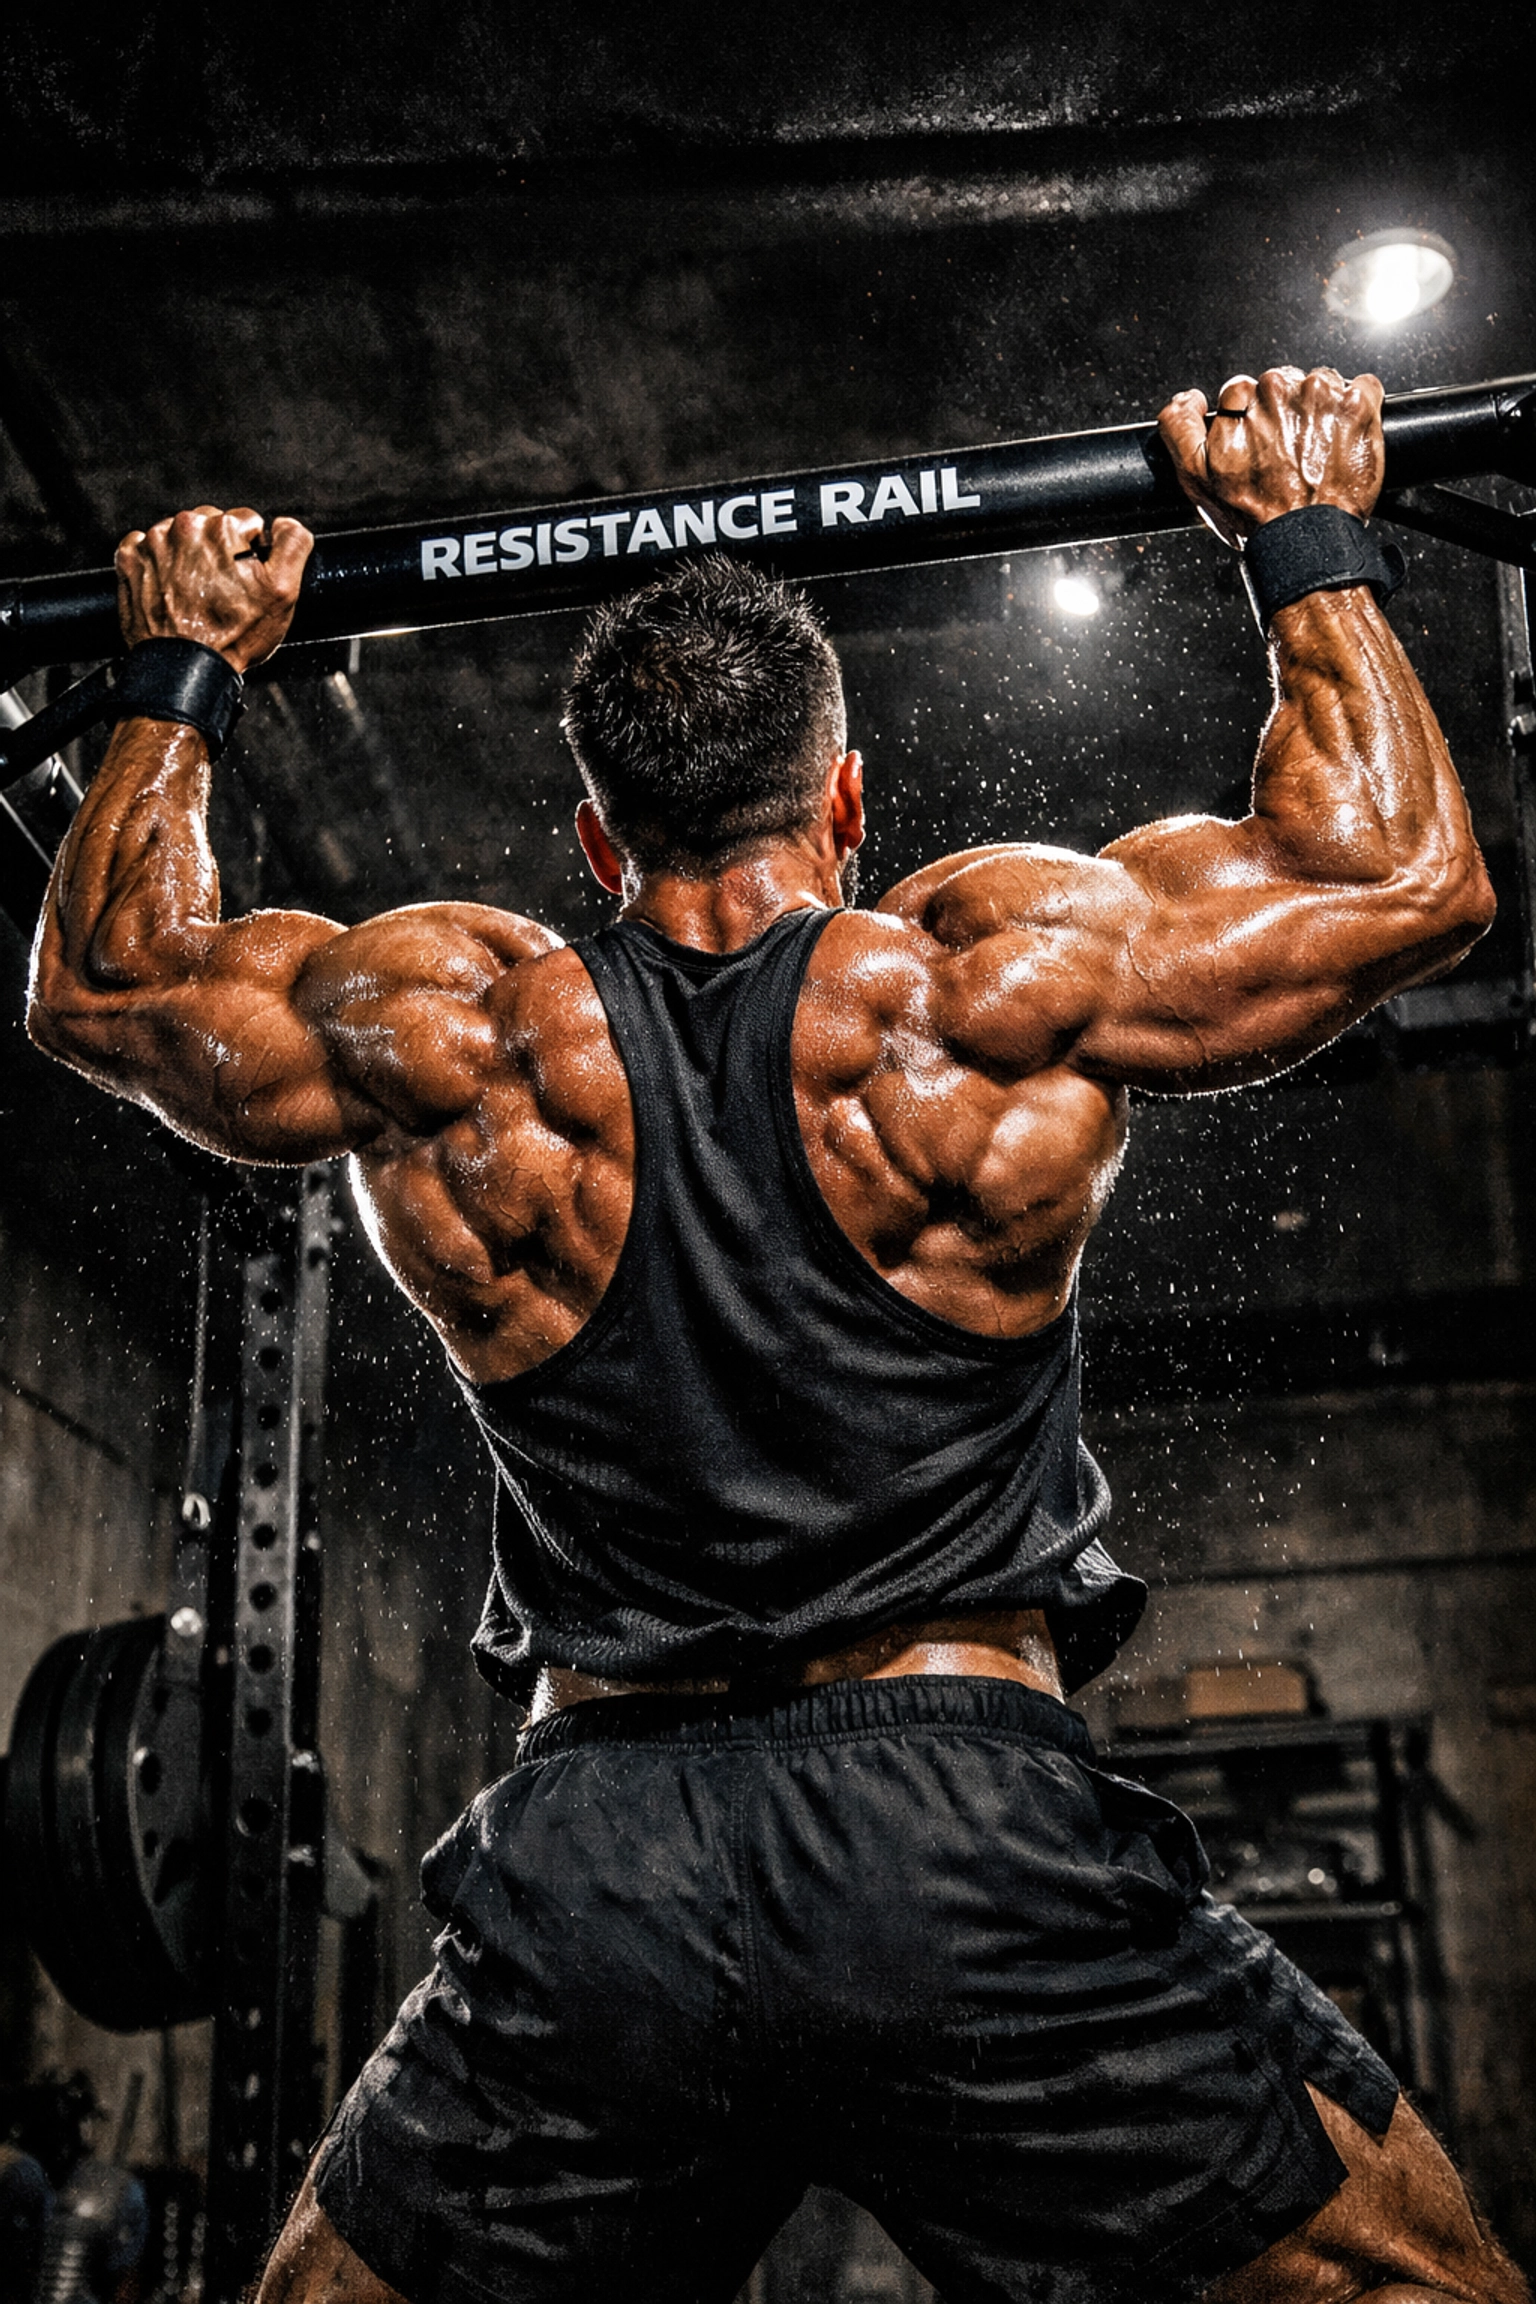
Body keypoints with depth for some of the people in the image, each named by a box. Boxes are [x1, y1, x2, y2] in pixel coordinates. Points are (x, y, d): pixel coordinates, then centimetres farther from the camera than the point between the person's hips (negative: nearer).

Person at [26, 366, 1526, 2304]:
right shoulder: (990, 979, -2)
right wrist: (1309, 546, 18)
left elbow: (100, 981, 21)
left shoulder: (454, 1031, 4)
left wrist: (181, 678, 31)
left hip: (585, 1871, 2)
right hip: (969, 1843, -2)